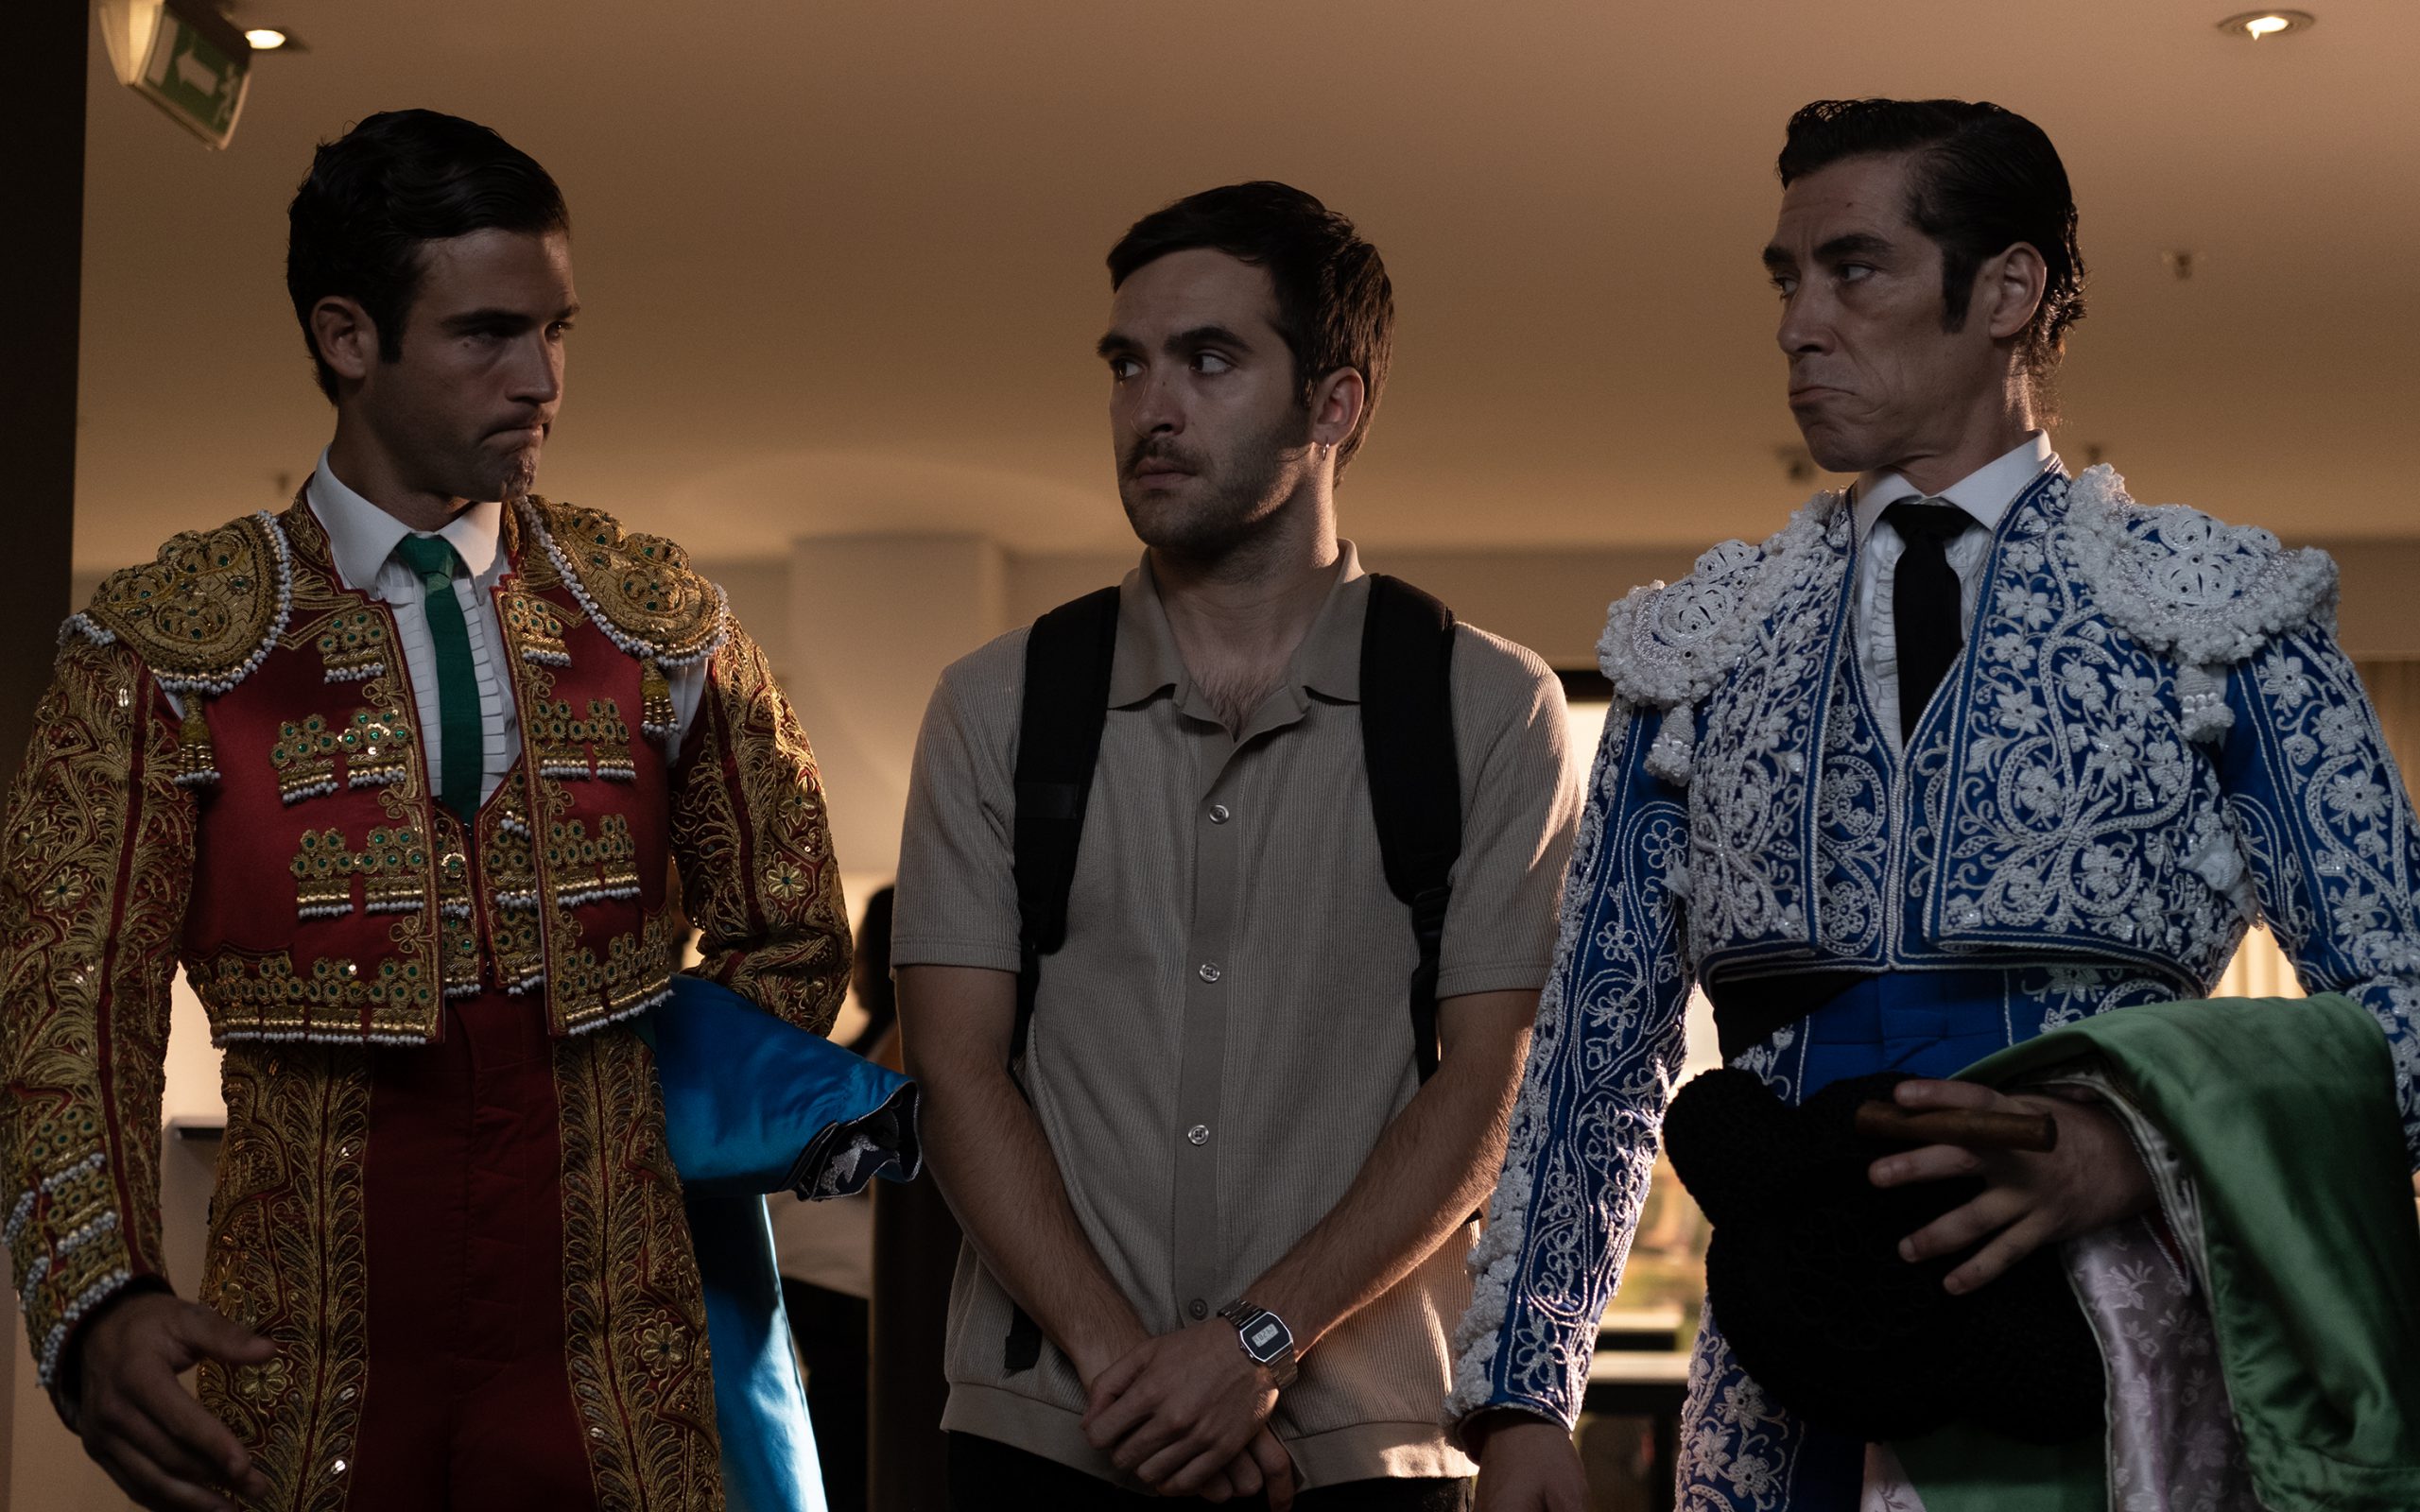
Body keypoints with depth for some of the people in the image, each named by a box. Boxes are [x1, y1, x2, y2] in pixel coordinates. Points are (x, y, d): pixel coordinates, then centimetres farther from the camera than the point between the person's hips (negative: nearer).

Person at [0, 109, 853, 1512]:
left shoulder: (664, 621, 6)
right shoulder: (163, 646, -2)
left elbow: (791, 937, 17)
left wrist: (670, 1151, 6)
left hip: (616, 1386, 2)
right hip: (308, 1390, -2)